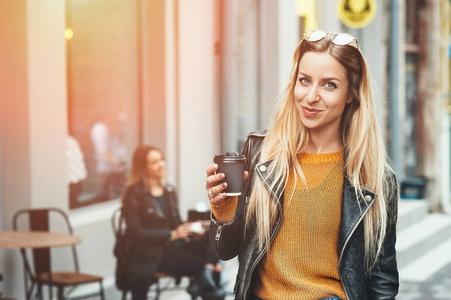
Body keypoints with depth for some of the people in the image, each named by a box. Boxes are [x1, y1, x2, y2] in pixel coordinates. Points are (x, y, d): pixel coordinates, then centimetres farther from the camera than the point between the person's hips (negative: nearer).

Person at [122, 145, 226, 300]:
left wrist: (192, 230, -7)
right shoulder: (134, 193, -3)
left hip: (174, 245, 7)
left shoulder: (168, 190, 17)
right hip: (151, 253, -7)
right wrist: (172, 234, -18)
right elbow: (135, 232, -11)